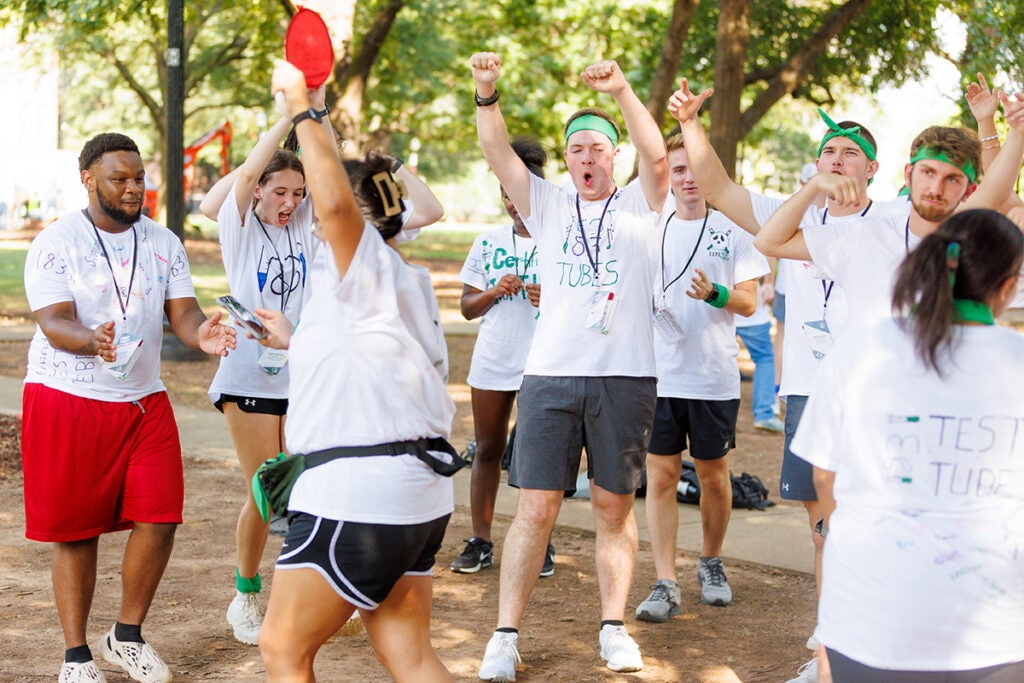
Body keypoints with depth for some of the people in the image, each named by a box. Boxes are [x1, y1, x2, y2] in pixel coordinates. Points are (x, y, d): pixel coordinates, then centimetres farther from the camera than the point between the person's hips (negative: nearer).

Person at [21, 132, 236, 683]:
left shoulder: (163, 243, 9)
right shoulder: (56, 243, -6)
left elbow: (181, 311, 1)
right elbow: (54, 324, -15)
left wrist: (201, 334, -24)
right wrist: (93, 341, -37)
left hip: (143, 400, 4)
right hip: (66, 399, -4)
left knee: (159, 519, -4)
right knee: (76, 532, 1)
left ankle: (126, 638, 17)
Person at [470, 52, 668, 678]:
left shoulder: (639, 206, 10)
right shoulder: (549, 207, 15)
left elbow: (656, 157, -8)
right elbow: (498, 155, 4)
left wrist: (622, 91, -20)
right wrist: (487, 93, -12)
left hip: (625, 375, -1)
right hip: (551, 375, 1)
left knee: (615, 508, 6)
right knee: (536, 509, -2)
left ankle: (614, 627, 14)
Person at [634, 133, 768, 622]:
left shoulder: (733, 231, 2)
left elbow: (748, 302, -1)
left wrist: (715, 293, -21)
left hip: (714, 378, -1)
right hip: (659, 375, 1)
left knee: (714, 475, 9)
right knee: (660, 476, -3)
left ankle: (711, 563, 30)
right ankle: (665, 584, 0)